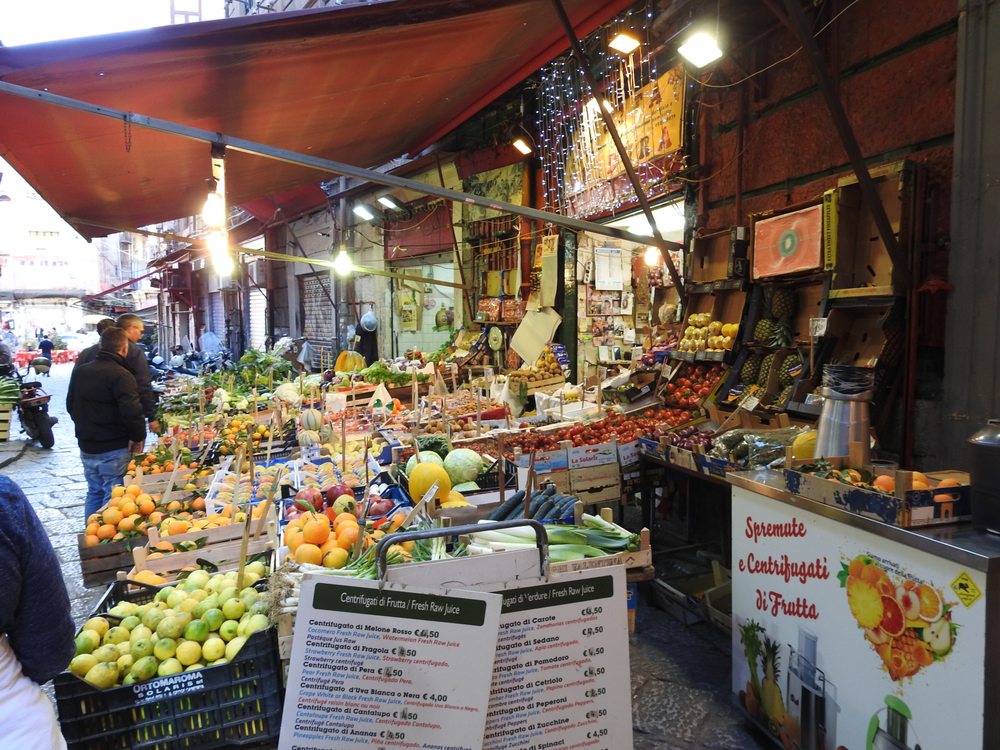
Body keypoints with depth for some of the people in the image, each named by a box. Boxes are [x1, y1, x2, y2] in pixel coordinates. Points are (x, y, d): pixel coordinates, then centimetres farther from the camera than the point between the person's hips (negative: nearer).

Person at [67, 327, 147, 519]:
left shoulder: (79, 371, 8)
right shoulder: (120, 375, -19)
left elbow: (71, 405, 20)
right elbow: (132, 411, -27)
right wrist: (138, 437, -14)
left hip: (87, 446, 8)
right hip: (114, 449, -8)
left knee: (94, 493, 20)